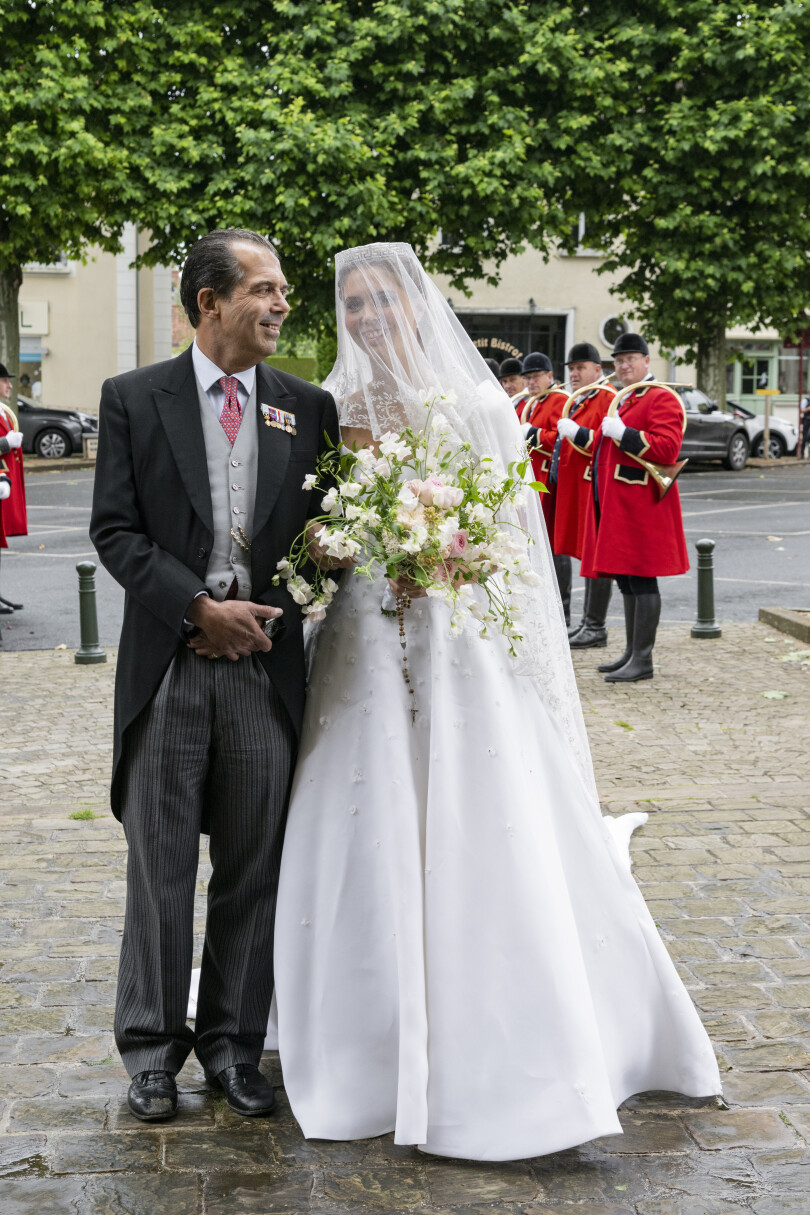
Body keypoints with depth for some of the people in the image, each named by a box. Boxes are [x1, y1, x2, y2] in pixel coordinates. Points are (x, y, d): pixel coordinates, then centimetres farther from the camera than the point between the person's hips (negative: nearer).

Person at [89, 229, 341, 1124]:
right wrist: (199, 606, -13)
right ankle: (152, 1049, 20)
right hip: (168, 666, -2)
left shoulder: (310, 409, 7)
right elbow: (114, 530, -4)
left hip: (266, 667, 2)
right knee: (159, 866, 6)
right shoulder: (134, 398, 2)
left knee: (254, 870, 8)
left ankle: (232, 1044, 22)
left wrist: (274, 610, -6)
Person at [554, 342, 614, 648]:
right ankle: (588, 622, 19)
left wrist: (578, 433, -23)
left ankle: (596, 629, -3)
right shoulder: (578, 402, 19)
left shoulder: (608, 399, -10)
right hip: (577, 489, 10)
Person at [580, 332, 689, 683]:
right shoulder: (621, 400, 21)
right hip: (615, 504, 10)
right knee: (625, 580, 13)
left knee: (642, 579, -7)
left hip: (641, 505, -10)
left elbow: (666, 449, -21)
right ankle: (631, 652, 20)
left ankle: (642, 660, -5)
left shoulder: (662, 399, -8)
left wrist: (623, 433, -22)